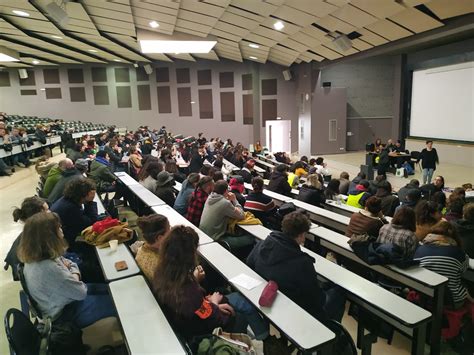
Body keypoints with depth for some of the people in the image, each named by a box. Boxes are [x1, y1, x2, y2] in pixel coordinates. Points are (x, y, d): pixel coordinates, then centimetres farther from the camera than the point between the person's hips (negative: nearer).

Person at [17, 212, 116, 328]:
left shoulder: (35, 257, -9)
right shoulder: (48, 268, -39)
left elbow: (72, 265, 5)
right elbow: (81, 292, -27)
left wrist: (73, 274, -15)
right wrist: (74, 276, -9)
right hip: (64, 313, -9)